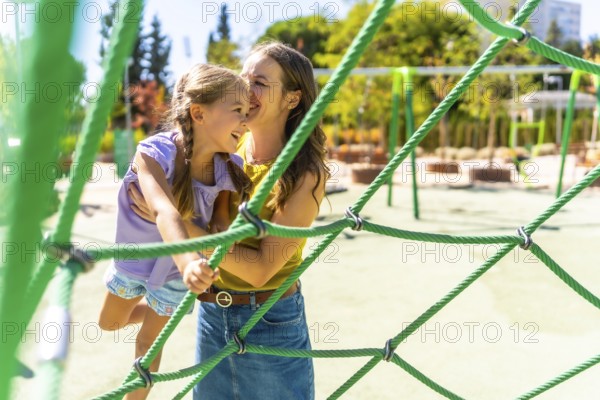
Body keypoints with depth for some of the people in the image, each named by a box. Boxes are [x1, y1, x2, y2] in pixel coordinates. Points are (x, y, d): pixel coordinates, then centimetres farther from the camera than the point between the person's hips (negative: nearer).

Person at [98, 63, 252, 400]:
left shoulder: (228, 169, -26)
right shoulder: (154, 153, -36)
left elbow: (221, 218, -20)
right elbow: (164, 212, -52)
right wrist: (189, 261, -69)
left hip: (175, 270, 1)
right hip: (133, 257, 0)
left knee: (149, 343, 17)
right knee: (110, 323, 24)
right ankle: (155, 305, 54)